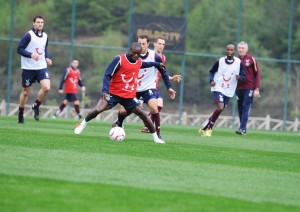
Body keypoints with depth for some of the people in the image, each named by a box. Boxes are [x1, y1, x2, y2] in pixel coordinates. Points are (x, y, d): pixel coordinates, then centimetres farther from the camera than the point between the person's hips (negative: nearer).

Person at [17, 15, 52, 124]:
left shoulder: (45, 36, 8)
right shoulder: (28, 35, -11)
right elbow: (20, 49, -12)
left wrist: (47, 58, 3)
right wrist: (31, 55, -26)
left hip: (41, 67, 4)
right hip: (28, 68, -4)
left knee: (46, 87, -17)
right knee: (26, 91, 4)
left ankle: (36, 106, 7)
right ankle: (20, 115, 19)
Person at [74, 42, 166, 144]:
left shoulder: (139, 62, 6)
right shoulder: (120, 59, -13)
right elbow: (107, 75, -13)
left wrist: (157, 64, 39)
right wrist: (105, 90, -24)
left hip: (129, 97, 4)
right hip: (113, 93, -4)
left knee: (143, 114, -5)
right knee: (97, 110, -18)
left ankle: (155, 138, 6)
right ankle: (83, 124, 10)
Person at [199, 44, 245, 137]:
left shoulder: (239, 63, -1)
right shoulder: (220, 61, -4)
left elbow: (243, 75, 5)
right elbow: (211, 72, 7)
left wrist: (239, 77, -19)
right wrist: (211, 80, -12)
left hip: (229, 92, 3)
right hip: (218, 88, -3)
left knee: (220, 110, 7)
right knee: (220, 107, -22)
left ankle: (204, 129, 23)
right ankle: (209, 128, -6)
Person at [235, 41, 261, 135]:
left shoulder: (251, 59, 0)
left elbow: (257, 74, -1)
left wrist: (257, 89, -7)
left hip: (249, 88, -4)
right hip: (238, 88, 4)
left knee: (246, 108, -11)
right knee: (240, 109, 5)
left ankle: (242, 129, -16)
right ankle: (243, 129, 12)